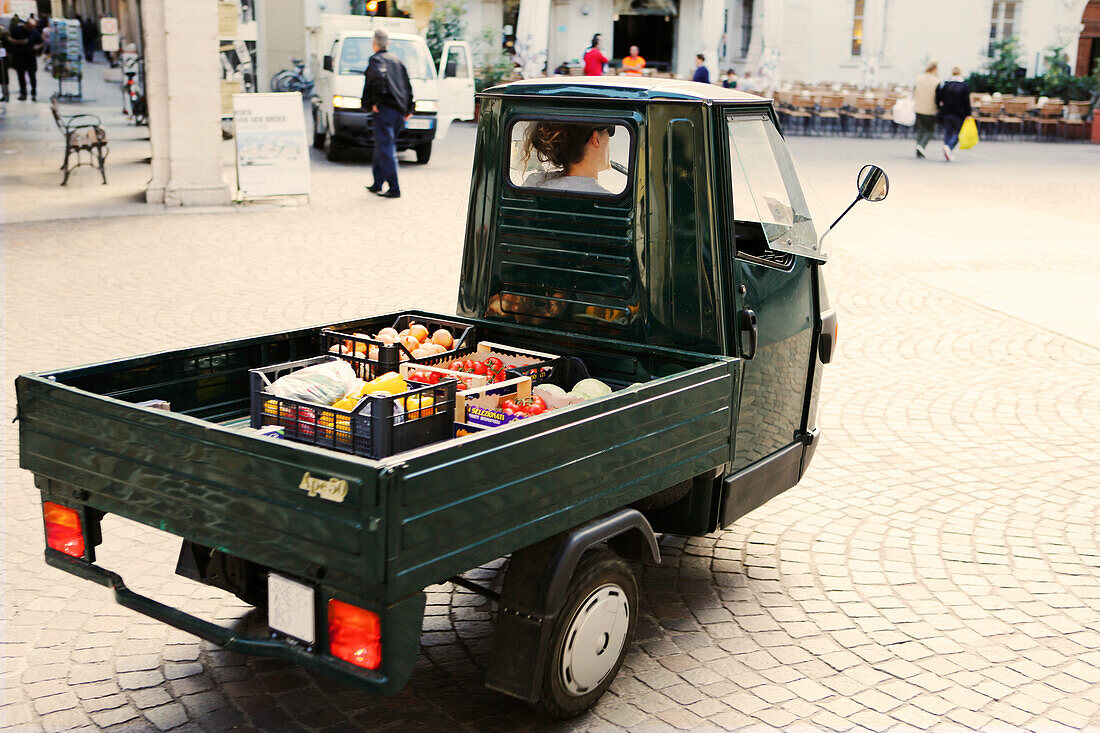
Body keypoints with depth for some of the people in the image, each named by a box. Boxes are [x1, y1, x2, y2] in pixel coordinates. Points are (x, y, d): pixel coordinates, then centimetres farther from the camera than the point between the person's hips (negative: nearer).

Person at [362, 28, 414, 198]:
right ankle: (377, 184, 24)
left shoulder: (376, 59, -3)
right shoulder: (397, 60, 21)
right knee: (382, 148, 18)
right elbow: (408, 85, 22)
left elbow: (378, 76, -24)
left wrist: (376, 100, -19)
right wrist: (408, 108, 25)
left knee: (385, 149, -8)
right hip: (399, 111, 8)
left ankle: (394, 189, -13)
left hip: (384, 109, -8)